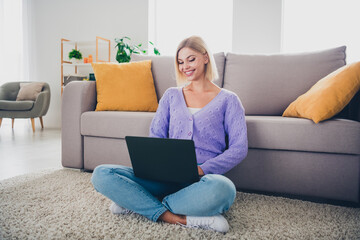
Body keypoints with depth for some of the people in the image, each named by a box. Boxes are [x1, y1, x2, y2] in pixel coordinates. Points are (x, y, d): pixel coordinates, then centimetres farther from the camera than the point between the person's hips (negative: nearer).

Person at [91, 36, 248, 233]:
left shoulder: (228, 100, 8)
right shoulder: (171, 95, 18)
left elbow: (239, 148, 0)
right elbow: (156, 137, 12)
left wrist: (203, 169, -16)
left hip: (205, 177, -2)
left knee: (221, 188, -41)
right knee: (101, 174, -18)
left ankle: (138, 204, -19)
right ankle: (182, 219, -23)